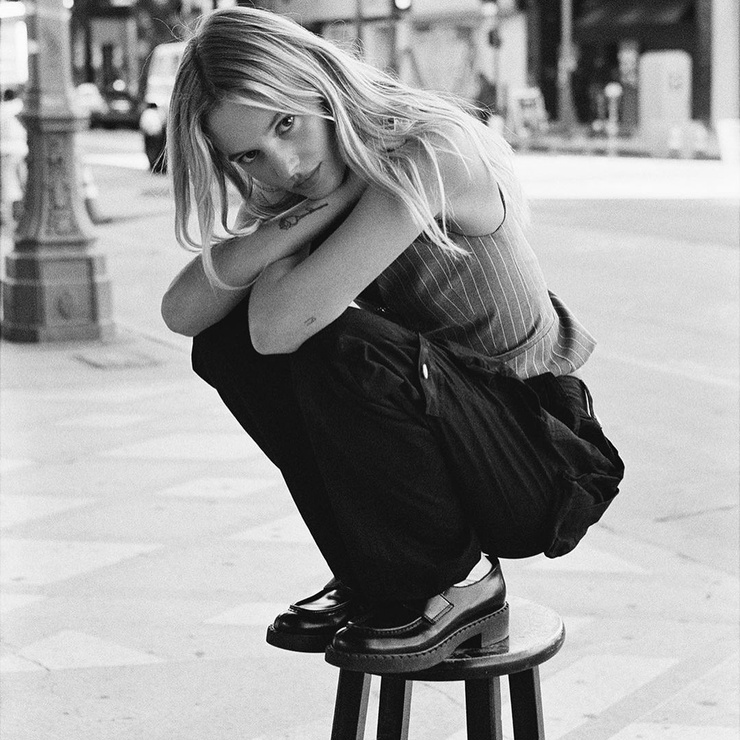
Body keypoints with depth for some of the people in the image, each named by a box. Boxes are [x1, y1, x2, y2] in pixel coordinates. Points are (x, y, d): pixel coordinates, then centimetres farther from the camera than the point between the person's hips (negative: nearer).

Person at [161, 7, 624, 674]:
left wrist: (276, 247, -12)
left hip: (541, 463, -7)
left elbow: (281, 324, -34)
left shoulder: (427, 154, -25)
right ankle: (375, 574, 5)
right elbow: (181, 313, -10)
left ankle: (457, 584, -9)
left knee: (343, 347, -32)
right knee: (226, 343, -7)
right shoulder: (305, 189, 0)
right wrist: (284, 227, -24)